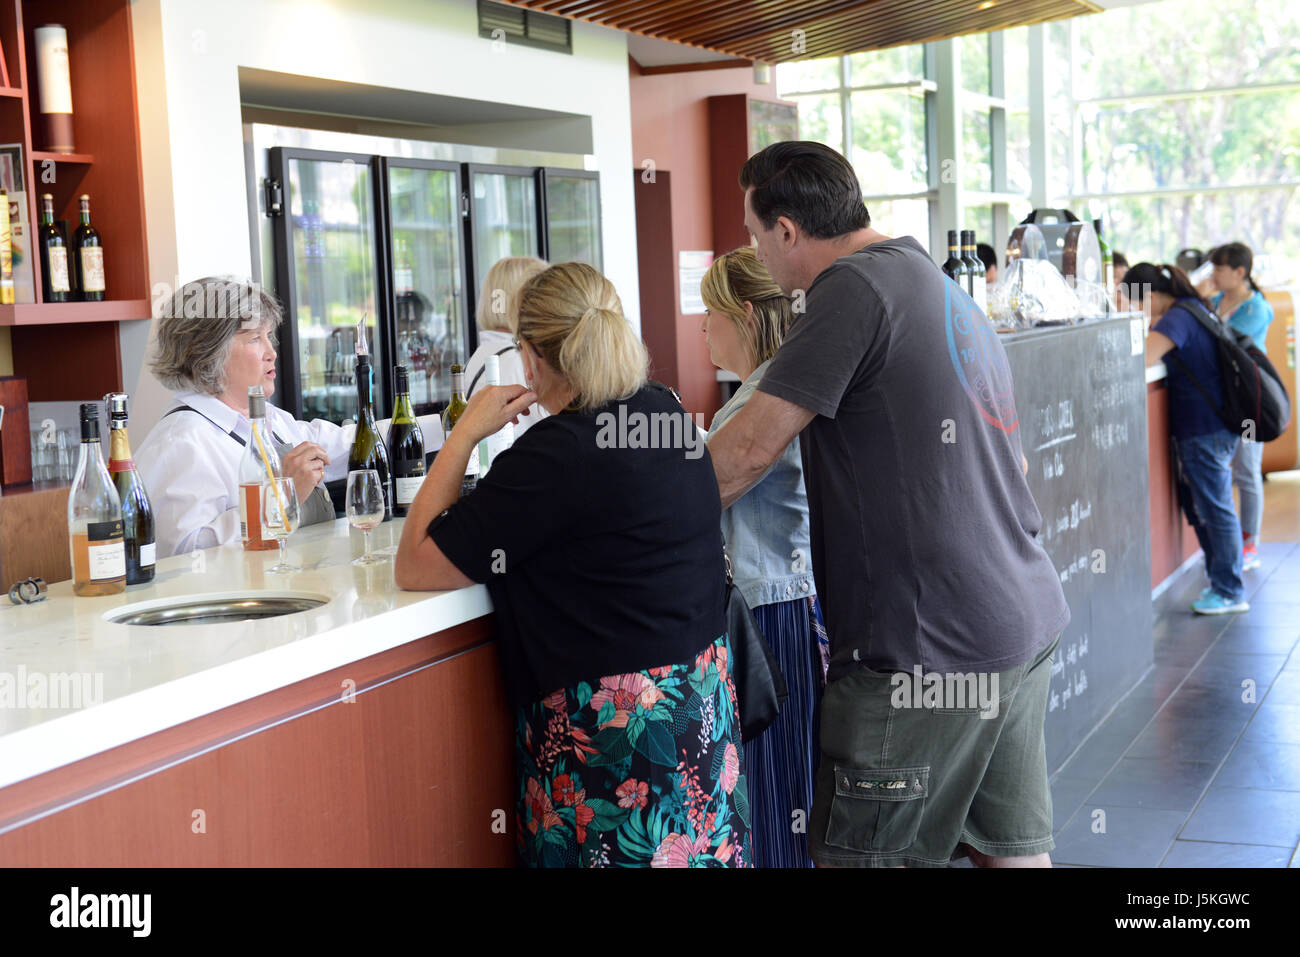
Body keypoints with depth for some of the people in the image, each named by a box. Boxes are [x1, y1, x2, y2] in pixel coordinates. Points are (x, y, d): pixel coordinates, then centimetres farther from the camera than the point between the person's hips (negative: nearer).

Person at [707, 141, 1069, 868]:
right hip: (1028, 621, 10)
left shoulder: (855, 286, -12)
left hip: (931, 641, -10)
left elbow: (751, 450, -14)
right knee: (1014, 847, 15)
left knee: (861, 853, 0)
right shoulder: (949, 292, 18)